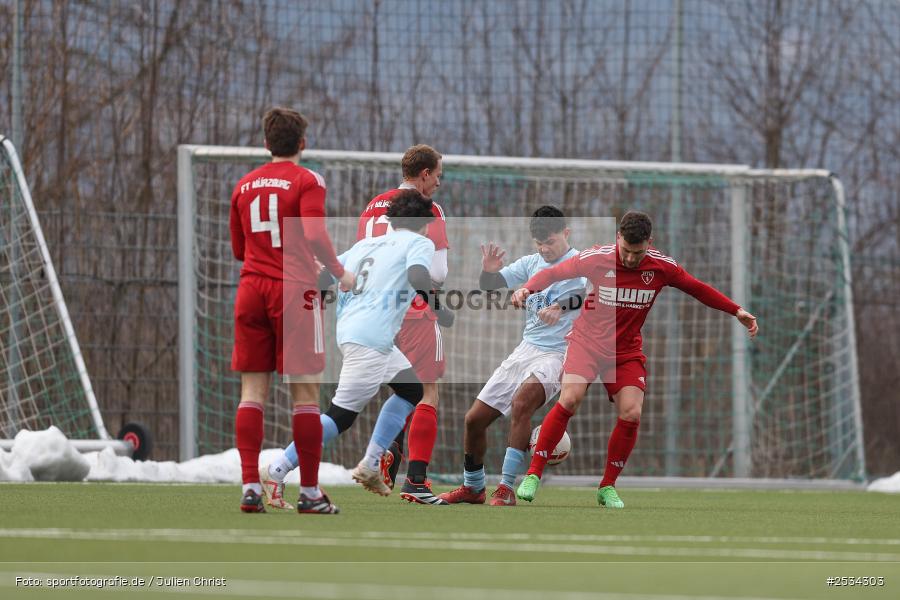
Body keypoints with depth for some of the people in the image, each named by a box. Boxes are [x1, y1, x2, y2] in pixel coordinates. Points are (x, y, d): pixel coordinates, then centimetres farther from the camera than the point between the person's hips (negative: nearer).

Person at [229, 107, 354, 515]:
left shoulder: (244, 185, 13)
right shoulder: (307, 181, -4)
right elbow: (315, 236, -17)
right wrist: (340, 273, -3)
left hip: (251, 290, 5)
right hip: (294, 290, -5)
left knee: (252, 391, 3)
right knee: (305, 393, 0)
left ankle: (250, 485, -6)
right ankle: (309, 492, 1)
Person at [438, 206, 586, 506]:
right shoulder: (531, 263, 10)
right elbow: (490, 286, 9)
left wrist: (560, 307, -49)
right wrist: (489, 270, -15)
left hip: (558, 354, -7)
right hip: (526, 349, 7)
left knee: (520, 403, -34)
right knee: (475, 419, 6)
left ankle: (506, 490, -30)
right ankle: (472, 488, 28)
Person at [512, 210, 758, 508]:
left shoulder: (662, 266, -8)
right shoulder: (596, 258, -15)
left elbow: (698, 288, 7)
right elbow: (553, 273, -4)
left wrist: (737, 311, 6)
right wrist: (527, 288, -23)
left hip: (627, 352, 3)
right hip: (587, 341, -3)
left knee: (631, 414, -13)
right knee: (569, 399, -24)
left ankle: (607, 487, 5)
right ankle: (533, 475, -16)